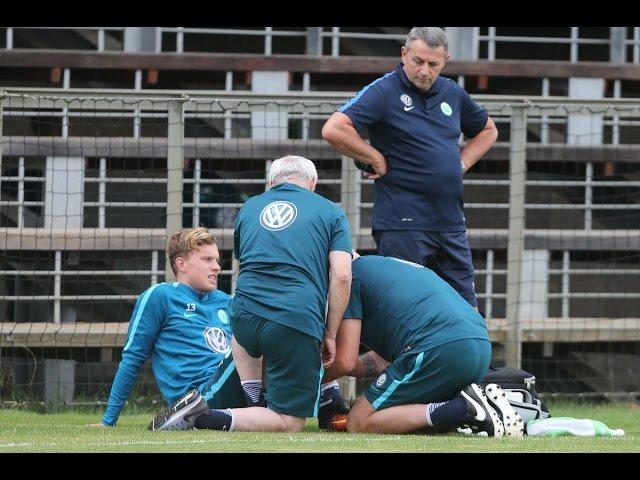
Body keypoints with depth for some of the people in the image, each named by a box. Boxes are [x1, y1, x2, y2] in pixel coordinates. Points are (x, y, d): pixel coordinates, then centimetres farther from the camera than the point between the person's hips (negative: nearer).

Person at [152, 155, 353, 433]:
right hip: (298, 324, -5)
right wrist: (330, 335, 7)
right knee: (290, 423, 2)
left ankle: (255, 400, 29)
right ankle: (212, 419, -17)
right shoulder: (331, 212, 12)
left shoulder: (249, 208, 23)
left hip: (244, 318, 5)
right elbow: (341, 277, 1)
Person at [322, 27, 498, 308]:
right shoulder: (385, 92, -7)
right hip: (403, 223, -6)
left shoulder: (453, 94, 12)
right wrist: (377, 160, -11)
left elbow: (487, 130, 30)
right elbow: (334, 130, -20)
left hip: (451, 223, 6)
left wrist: (461, 164, 13)